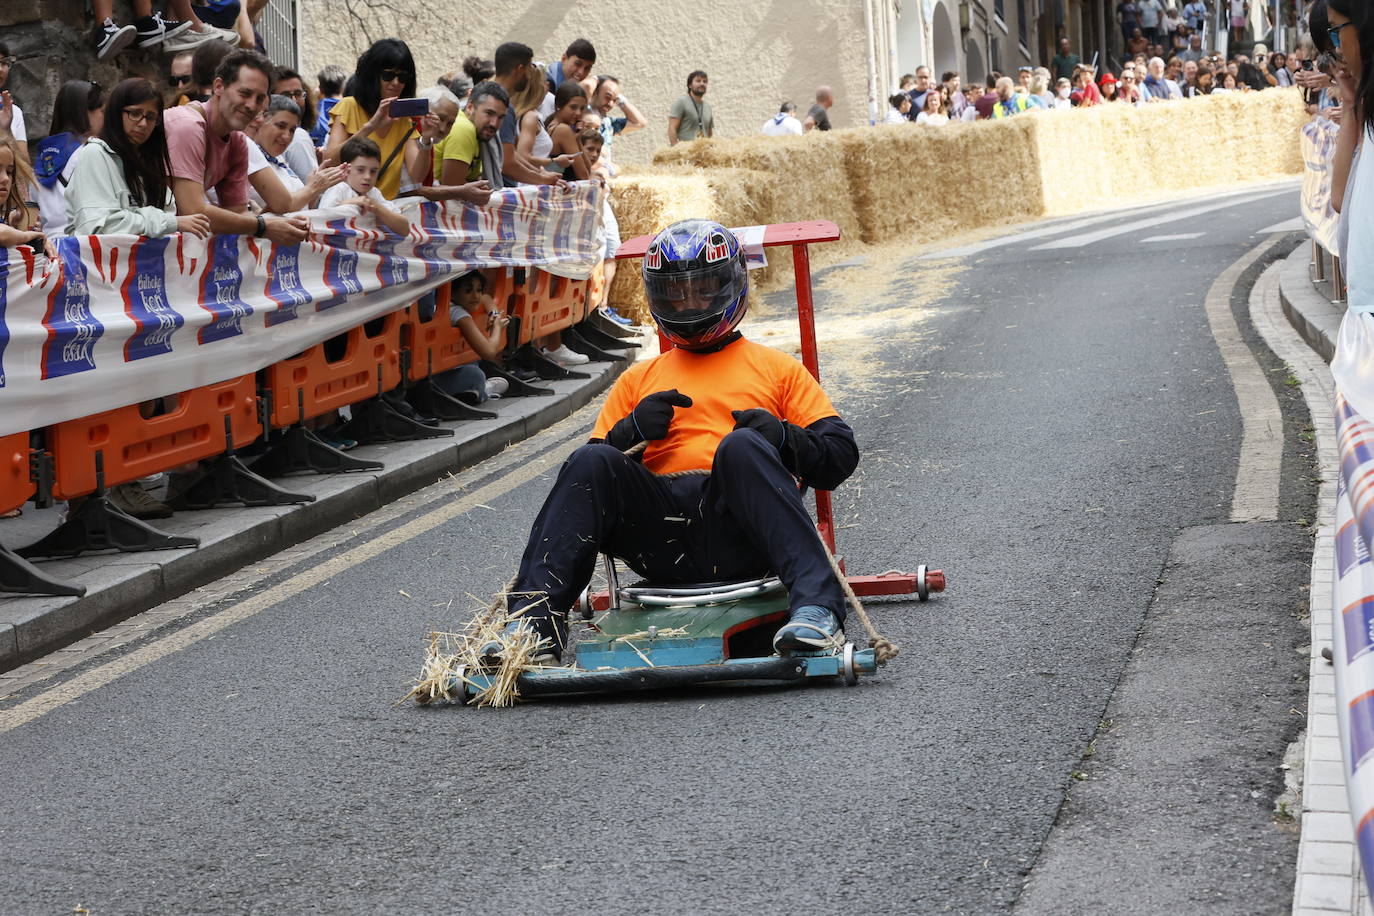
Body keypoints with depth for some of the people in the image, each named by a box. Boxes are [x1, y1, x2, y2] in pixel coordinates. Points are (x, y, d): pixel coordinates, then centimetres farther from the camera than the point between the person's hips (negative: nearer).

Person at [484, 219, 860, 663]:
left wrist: (780, 436, -7)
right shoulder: (638, 378, 30)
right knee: (591, 462, -25)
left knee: (742, 445, -33)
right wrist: (632, 430, 2)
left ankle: (816, 607, -49)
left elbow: (840, 456, 13)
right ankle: (535, 620, -37)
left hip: (737, 537, -2)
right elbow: (593, 472, 22)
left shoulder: (776, 368, 23)